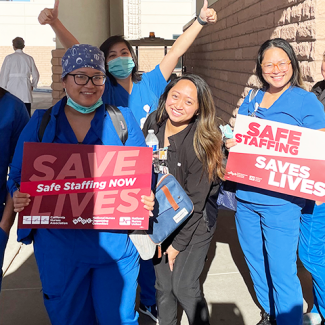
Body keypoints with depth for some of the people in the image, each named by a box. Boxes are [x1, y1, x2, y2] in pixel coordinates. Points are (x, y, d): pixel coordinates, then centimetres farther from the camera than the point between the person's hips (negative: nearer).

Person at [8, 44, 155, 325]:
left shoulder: (123, 120, 1)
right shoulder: (40, 122, 3)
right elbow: (18, 177, 6)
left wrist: (146, 198, -18)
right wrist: (19, 197, -15)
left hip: (113, 242, -1)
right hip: (58, 246, 1)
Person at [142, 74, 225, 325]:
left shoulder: (202, 142, -21)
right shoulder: (153, 123, -7)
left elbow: (195, 201, -17)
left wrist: (179, 243, -12)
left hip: (195, 223, -4)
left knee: (183, 286, 0)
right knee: (163, 284, 13)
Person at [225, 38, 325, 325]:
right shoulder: (250, 102, 10)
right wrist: (230, 143, -3)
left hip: (281, 202, -6)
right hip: (246, 197, 6)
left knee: (282, 273, -1)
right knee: (256, 264, 20)